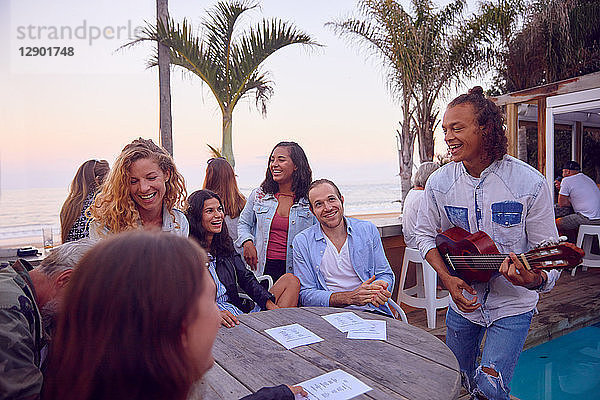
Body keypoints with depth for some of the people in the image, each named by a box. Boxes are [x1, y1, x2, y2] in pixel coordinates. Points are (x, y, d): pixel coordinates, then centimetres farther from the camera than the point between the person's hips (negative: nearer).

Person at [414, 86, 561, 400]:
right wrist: (447, 278, -11)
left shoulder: (530, 183, -18)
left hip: (512, 304, -3)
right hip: (462, 300, 3)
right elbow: (425, 234, 2)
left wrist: (534, 279, -34)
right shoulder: (439, 183, -10)